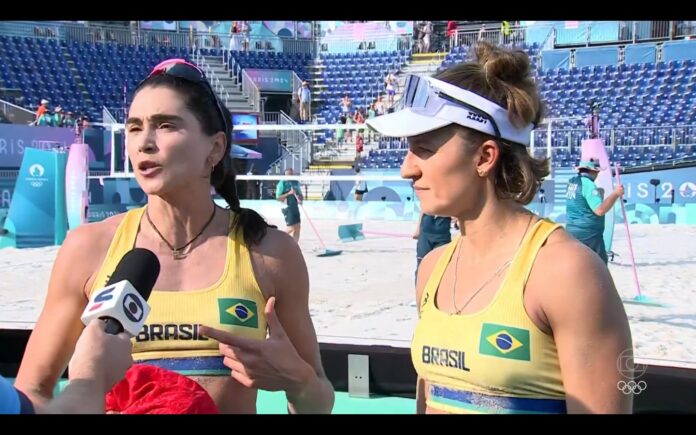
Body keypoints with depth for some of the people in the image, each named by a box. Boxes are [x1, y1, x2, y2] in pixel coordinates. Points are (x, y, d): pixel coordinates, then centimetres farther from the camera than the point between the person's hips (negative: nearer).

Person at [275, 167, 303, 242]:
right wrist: (289, 193, -20)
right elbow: (278, 197, -12)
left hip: (295, 207, 7)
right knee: (291, 228, -10)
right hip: (287, 207, -7)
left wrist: (300, 199, -2)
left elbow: (301, 195, 22)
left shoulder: (296, 182, 12)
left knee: (297, 228, 4)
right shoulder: (282, 183, -8)